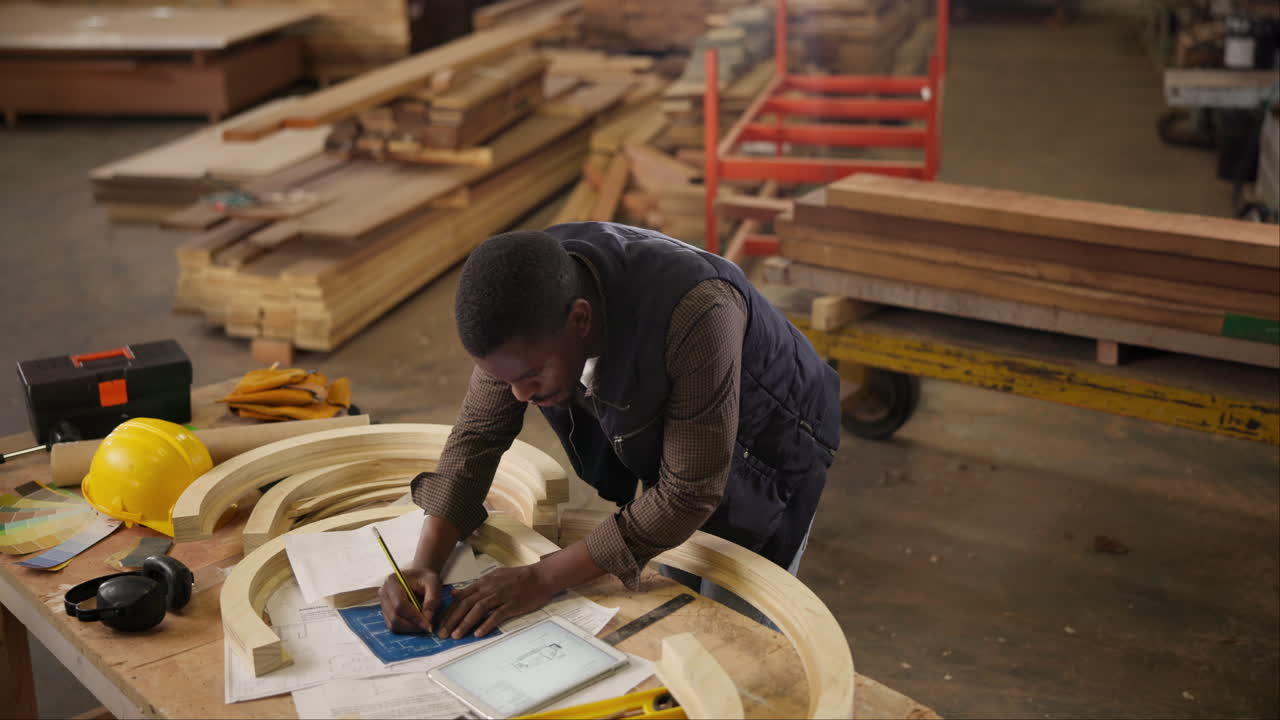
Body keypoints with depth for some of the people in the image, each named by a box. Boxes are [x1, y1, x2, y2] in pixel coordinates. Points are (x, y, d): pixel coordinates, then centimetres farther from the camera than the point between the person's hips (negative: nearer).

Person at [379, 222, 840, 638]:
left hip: (763, 461, -5)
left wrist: (543, 579, -33)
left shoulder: (695, 315, -44)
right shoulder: (528, 300, -25)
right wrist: (425, 564, -26)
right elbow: (478, 433, -13)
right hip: (664, 445, 5)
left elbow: (687, 494, -35)